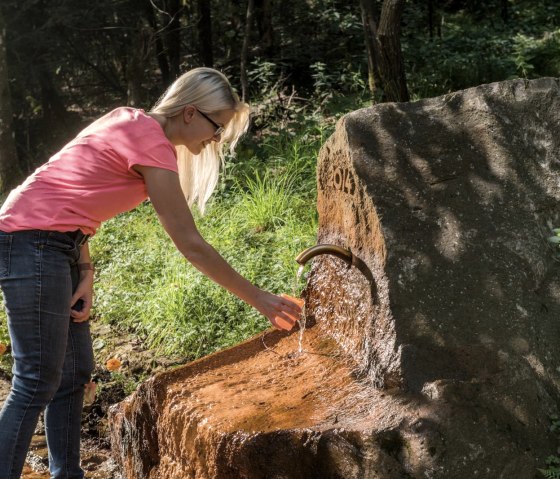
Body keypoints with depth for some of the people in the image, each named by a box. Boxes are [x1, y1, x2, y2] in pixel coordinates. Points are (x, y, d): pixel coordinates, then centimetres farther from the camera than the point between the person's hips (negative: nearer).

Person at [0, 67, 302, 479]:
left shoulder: (134, 125, 10)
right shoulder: (151, 143, -16)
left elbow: (77, 194, 10)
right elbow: (191, 245, -16)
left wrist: (85, 271, -1)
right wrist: (258, 299, -10)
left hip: (58, 243, 10)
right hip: (33, 243, -10)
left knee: (75, 373, 11)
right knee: (38, 383, -8)